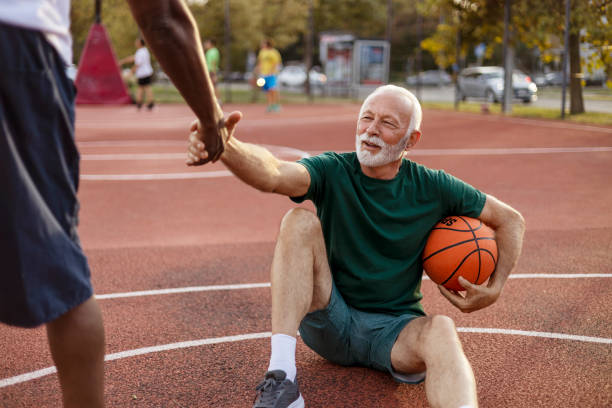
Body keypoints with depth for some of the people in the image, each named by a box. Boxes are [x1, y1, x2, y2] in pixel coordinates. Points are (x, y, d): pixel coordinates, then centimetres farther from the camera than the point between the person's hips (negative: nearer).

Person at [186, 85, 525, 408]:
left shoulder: (432, 188, -4)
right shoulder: (332, 171, -8)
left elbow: (510, 220, 8)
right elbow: (272, 175, -31)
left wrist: (494, 290, -4)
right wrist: (224, 147, -52)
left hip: (395, 330, 0)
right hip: (329, 321, 0)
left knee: (441, 331, -34)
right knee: (300, 221, -23)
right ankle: (281, 381, -32)